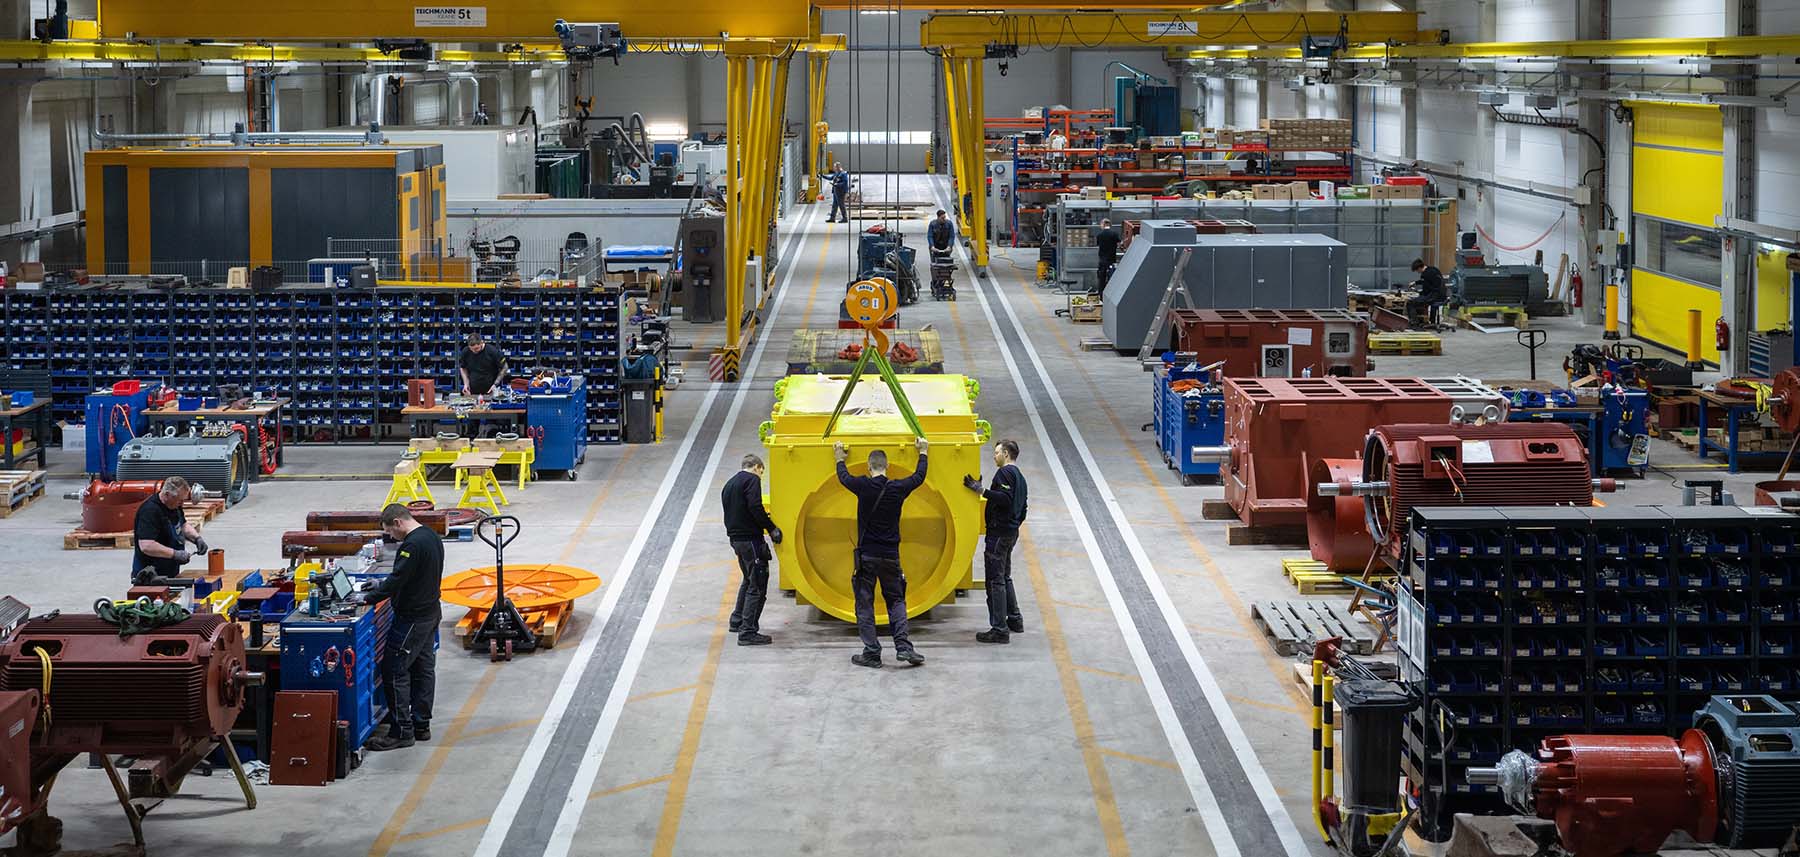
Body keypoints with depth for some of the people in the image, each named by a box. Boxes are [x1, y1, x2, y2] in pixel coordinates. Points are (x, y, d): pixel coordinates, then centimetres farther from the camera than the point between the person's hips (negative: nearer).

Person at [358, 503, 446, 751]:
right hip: (430, 614, 10)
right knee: (424, 669, 14)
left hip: (411, 618, -10)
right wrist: (384, 584, 16)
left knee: (396, 671, -6)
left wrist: (368, 598, -15)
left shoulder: (412, 545, -22)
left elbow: (396, 581, -24)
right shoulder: (431, 536, 10)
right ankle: (421, 725, 21)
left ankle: (401, 731, -5)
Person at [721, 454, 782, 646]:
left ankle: (737, 621, 36)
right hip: (750, 539, -9)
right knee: (757, 586, -6)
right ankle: (748, 632, -9)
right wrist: (772, 528, -13)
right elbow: (755, 508, -21)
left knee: (749, 580, 27)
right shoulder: (752, 480, -8)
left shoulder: (729, 484, 20)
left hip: (735, 537, 9)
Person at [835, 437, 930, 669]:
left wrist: (840, 458, 34)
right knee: (896, 600, 12)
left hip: (866, 556, -2)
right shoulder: (898, 489, -4)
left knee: (864, 604, 4)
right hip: (890, 555, 2)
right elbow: (919, 477, 17)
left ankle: (871, 654, 0)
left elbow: (843, 477, 14)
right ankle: (903, 645, -5)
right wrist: (923, 452, 33)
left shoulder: (863, 486, -9)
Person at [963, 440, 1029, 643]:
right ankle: (1014, 620, 31)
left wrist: (982, 491, -27)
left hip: (999, 532, -10)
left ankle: (999, 629, -11)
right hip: (1011, 531, 10)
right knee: (1005, 577, 23)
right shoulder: (1019, 477, 19)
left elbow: (1005, 498, -27)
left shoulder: (1005, 473, -12)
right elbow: (1022, 510, 22)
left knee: (995, 579, -9)